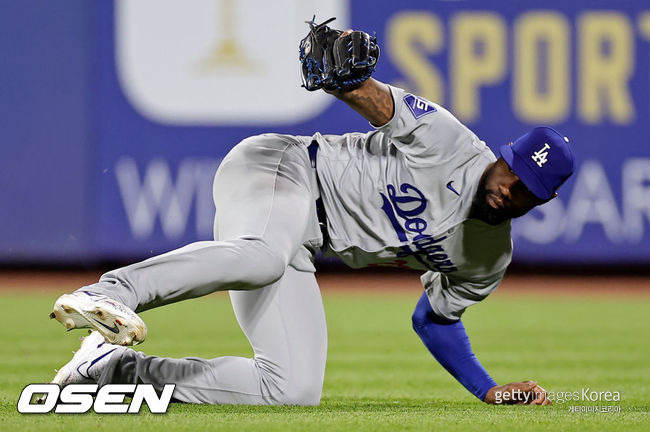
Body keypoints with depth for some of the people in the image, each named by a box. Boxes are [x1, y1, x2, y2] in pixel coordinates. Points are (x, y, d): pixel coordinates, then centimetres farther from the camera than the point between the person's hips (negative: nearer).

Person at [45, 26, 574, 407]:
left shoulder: (490, 259, 13)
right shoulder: (451, 144, -7)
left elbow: (435, 319, 26)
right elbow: (378, 101, -15)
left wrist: (490, 389, 14)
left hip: (302, 246, 7)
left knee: (293, 390, -12)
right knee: (263, 256, -44)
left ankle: (111, 367, -7)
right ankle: (110, 294, -56)